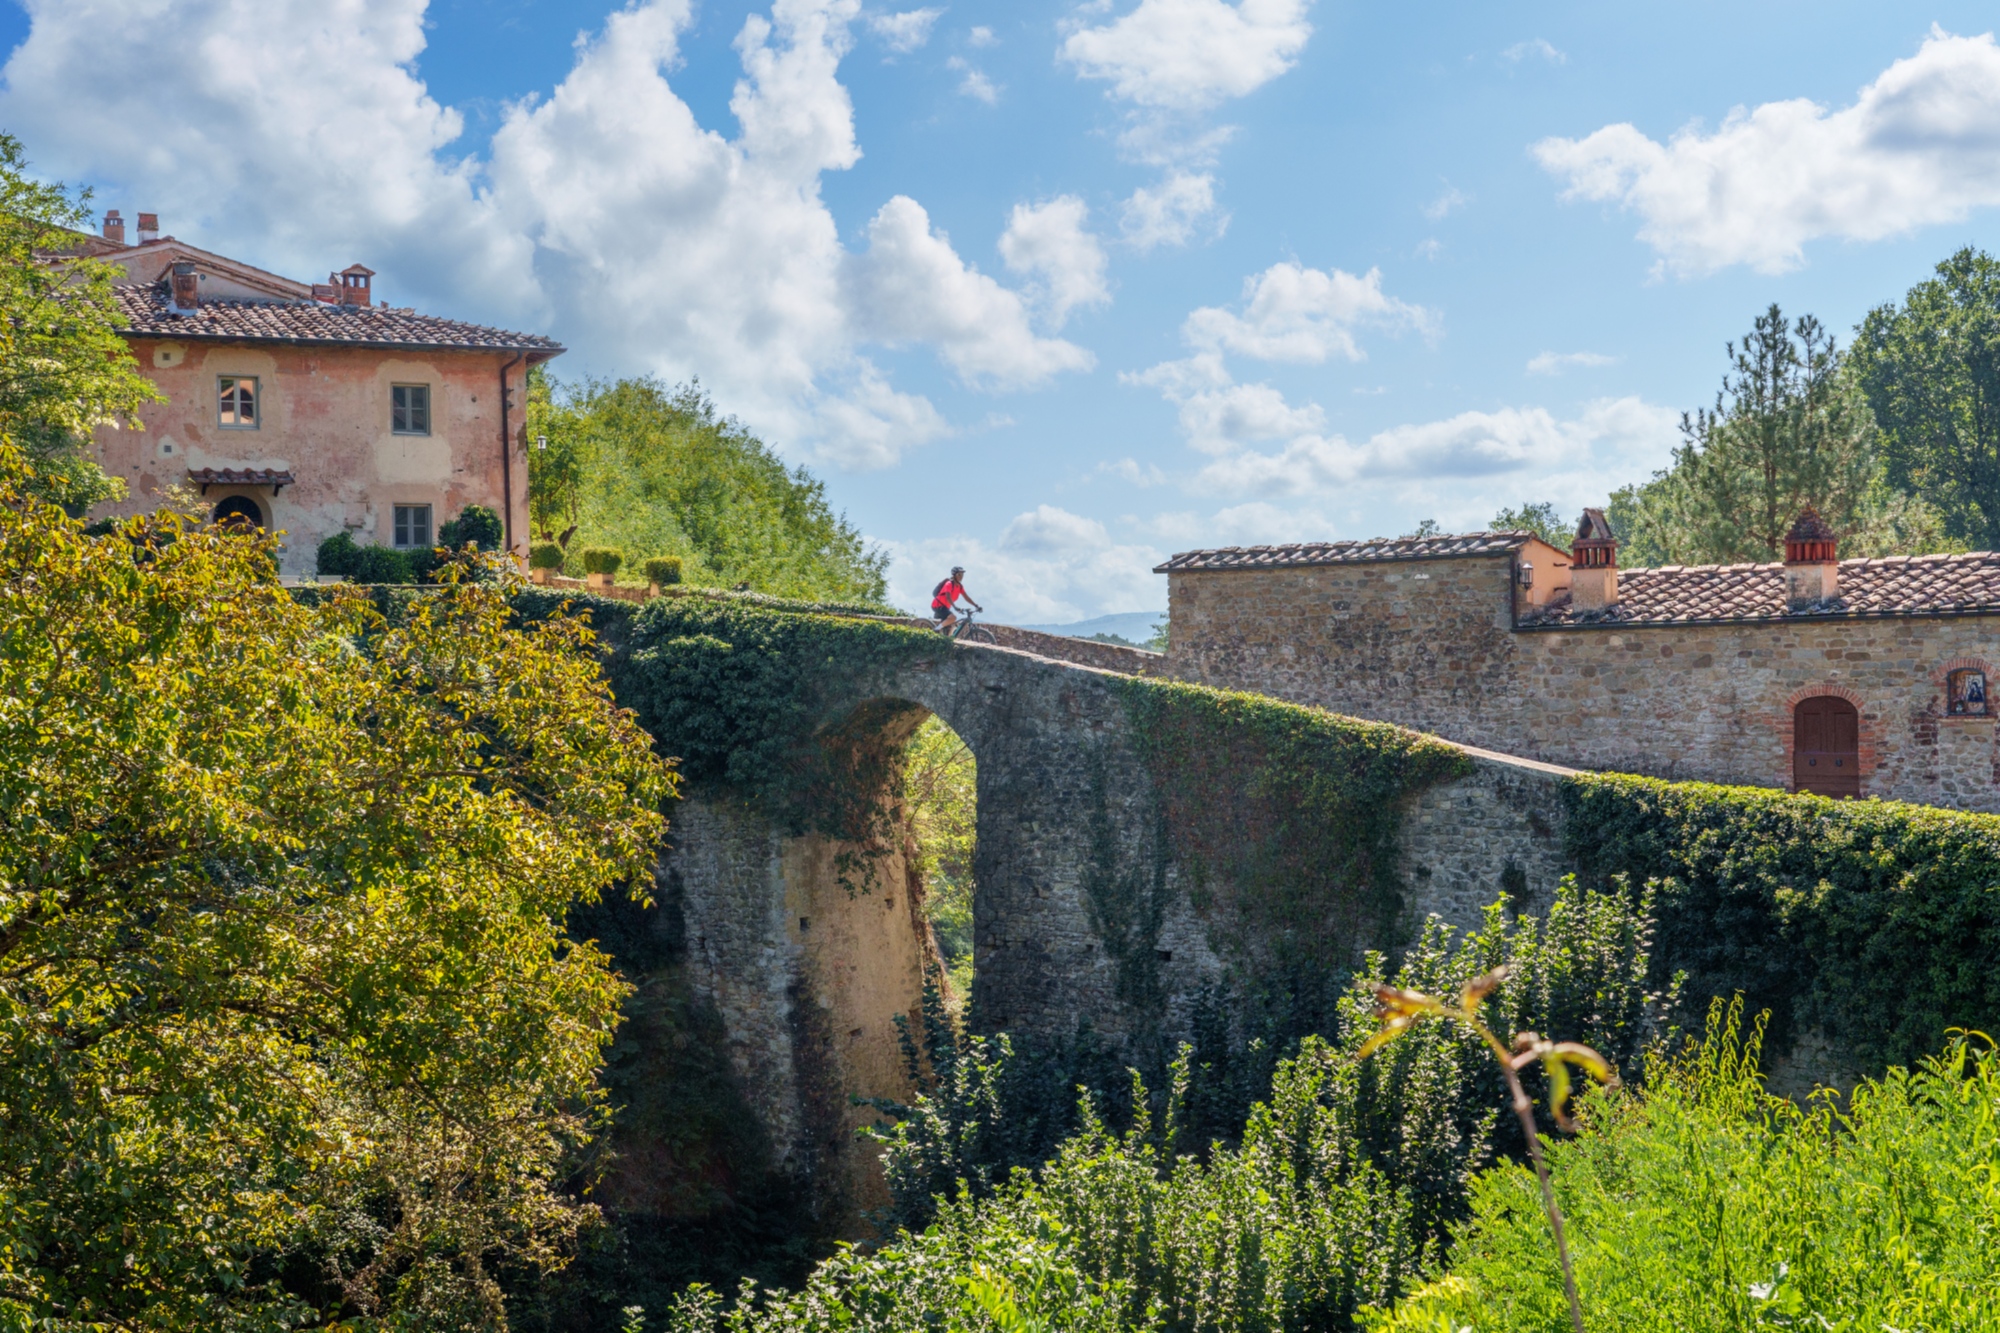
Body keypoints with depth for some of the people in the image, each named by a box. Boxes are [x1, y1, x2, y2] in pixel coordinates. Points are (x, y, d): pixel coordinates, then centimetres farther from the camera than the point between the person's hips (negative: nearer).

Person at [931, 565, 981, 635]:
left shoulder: (960, 586, 6)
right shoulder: (949, 584, -19)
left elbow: (966, 597, 7)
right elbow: (948, 597, -32)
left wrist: (976, 606, -3)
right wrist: (955, 607, -47)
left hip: (945, 607, 9)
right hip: (938, 605, -9)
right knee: (953, 617, -30)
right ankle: (936, 630, -19)